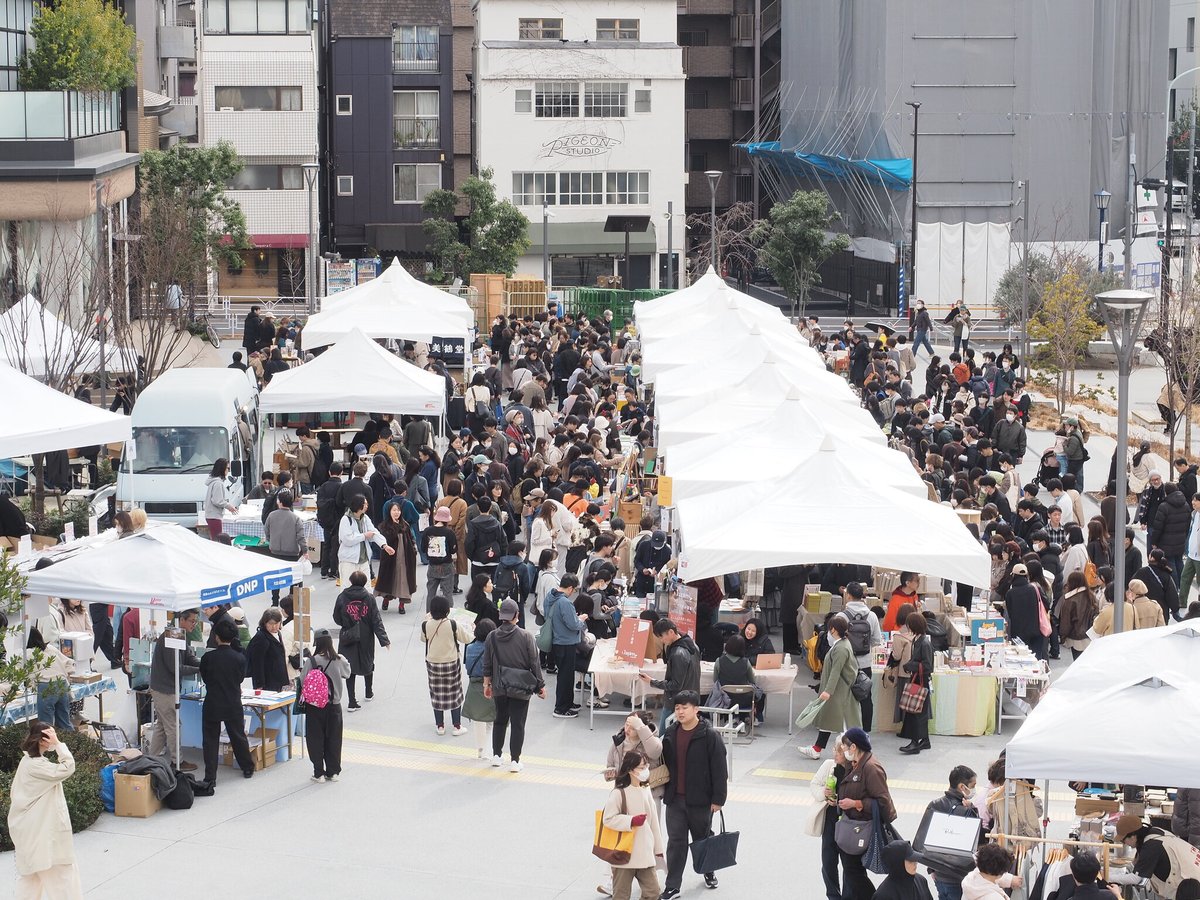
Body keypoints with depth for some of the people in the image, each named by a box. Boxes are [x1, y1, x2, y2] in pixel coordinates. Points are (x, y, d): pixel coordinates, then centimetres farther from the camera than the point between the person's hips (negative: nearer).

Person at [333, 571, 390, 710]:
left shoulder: (342, 598, -8)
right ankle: (369, 693, 42)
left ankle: (352, 701, -6)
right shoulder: (369, 598, -8)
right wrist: (384, 639, -9)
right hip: (366, 639, 1)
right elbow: (377, 621, -10)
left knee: (349, 668, 2)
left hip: (348, 639, -1)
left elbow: (337, 619, 0)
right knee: (368, 664, 23)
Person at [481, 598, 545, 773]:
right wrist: (541, 685, 1)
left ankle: (496, 756, 24)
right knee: (518, 723, 2)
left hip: (500, 687, 3)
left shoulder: (492, 637, -4)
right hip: (521, 687, -3)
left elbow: (487, 665, 4)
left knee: (500, 720, 19)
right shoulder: (525, 637, -13)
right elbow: (534, 663, -8)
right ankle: (514, 761, 3)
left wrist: (487, 684, 17)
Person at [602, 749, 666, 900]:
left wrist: (658, 848, 16)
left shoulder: (646, 792, 6)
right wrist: (631, 821, -21)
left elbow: (653, 822, 12)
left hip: (645, 853, 6)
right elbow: (608, 819, -14)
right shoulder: (619, 793, -13)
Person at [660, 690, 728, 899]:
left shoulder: (709, 736, -14)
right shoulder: (670, 733, 3)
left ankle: (708, 871, 39)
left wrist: (718, 798, -13)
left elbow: (720, 770, -13)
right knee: (675, 841, 2)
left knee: (702, 838, 15)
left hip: (700, 799, -4)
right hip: (675, 798, 4)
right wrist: (665, 792, 14)